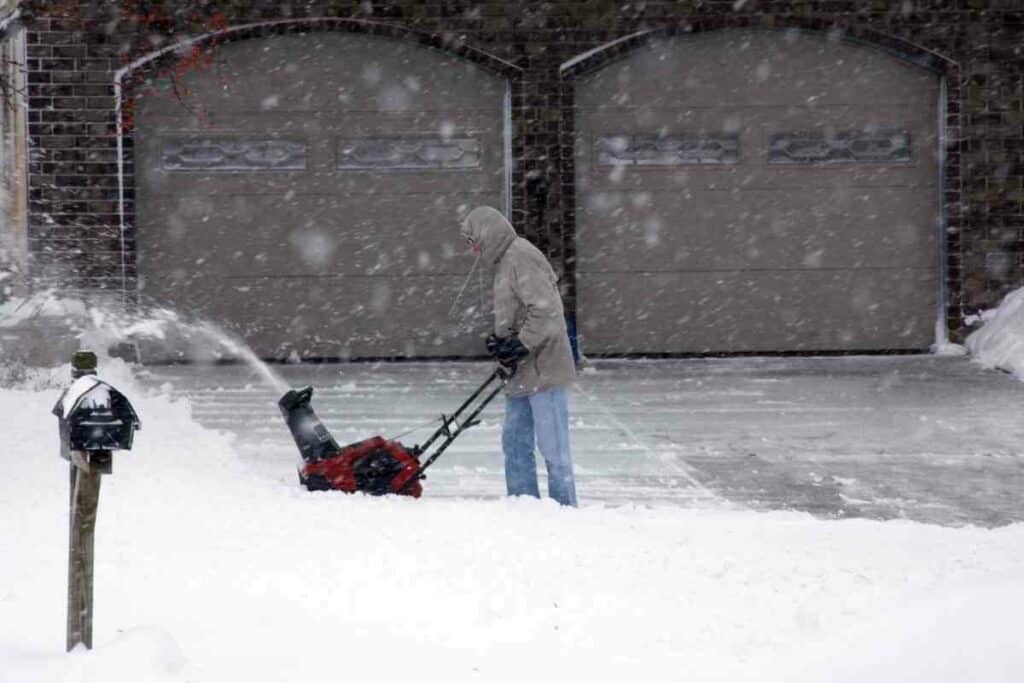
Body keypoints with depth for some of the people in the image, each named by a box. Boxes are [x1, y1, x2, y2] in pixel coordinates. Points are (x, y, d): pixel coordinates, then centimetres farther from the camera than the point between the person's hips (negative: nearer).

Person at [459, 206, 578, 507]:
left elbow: (546, 311, -21)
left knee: (552, 447, -6)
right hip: (523, 373, 10)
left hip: (543, 369, -10)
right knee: (515, 442, 13)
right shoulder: (506, 260, 17)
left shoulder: (521, 258, -15)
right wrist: (502, 342, 6)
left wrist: (519, 345, -20)